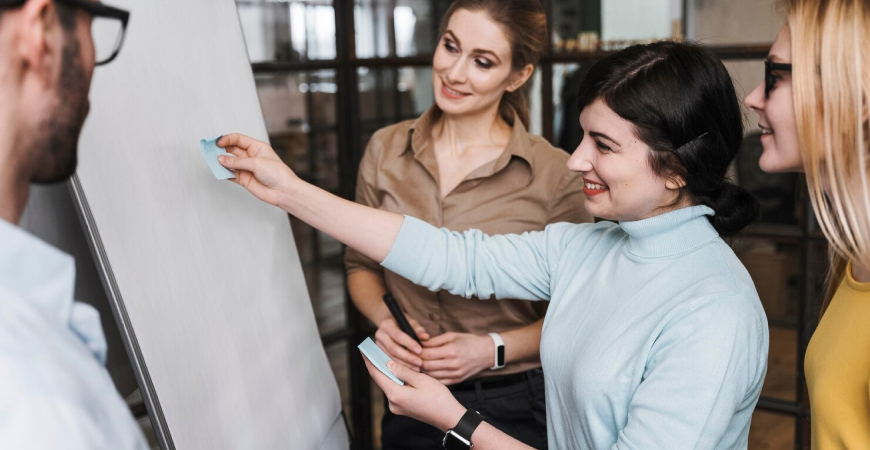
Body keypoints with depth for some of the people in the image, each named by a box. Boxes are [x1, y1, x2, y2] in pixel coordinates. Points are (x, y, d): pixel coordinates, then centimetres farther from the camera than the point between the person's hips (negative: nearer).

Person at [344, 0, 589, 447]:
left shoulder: (556, 175, -13)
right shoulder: (385, 150, -3)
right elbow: (362, 264, 9)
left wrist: (494, 349, -17)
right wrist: (383, 319, -9)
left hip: (514, 409, -3)